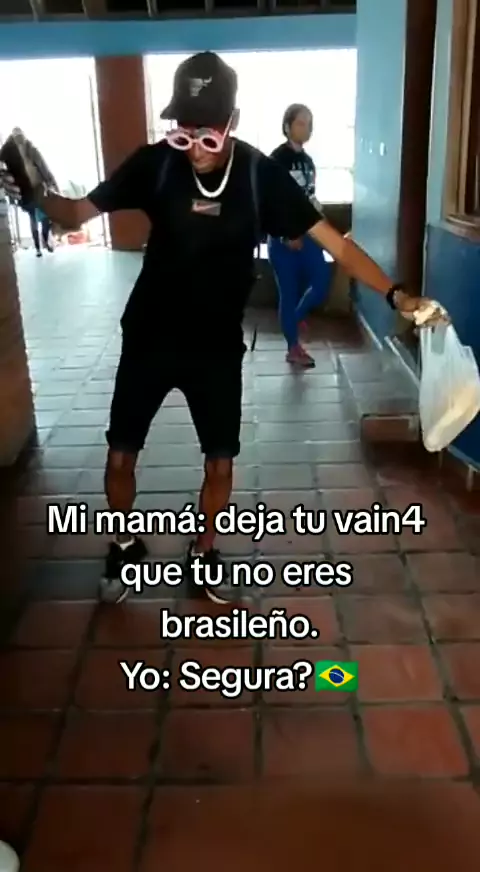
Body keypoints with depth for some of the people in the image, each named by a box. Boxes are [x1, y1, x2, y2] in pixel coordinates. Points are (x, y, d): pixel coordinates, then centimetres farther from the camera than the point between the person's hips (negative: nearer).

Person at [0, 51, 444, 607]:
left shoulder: (260, 174, -12)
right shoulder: (155, 163, -10)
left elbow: (334, 243, -14)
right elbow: (78, 214, -4)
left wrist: (394, 294, -25)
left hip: (217, 346, 0)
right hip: (149, 337, 1)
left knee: (220, 461, 6)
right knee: (120, 455, 7)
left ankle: (202, 555, 32)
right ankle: (125, 545, 35)